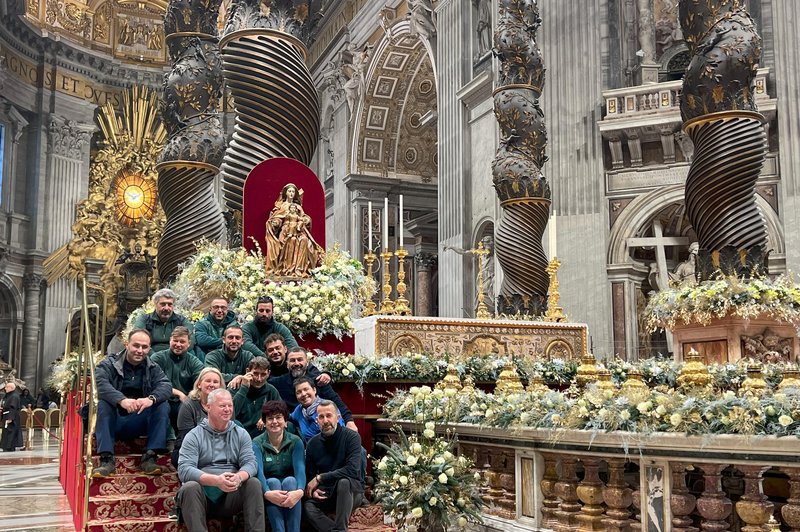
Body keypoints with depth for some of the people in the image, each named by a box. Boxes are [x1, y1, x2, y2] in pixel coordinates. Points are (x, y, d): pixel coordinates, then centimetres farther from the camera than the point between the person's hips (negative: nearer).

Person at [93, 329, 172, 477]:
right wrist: (122, 400, -42)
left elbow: (166, 385, -11)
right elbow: (100, 383, -23)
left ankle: (150, 457, -24)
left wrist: (151, 398, -35)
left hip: (138, 424, 2)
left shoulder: (153, 368, 8)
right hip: (113, 423, -2)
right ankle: (106, 459, -33)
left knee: (163, 405, -20)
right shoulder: (108, 364, -1)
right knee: (103, 405, -29)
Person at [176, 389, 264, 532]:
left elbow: (250, 463, -2)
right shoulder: (194, 436, 0)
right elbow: (184, 470, -13)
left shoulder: (241, 434, 10)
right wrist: (216, 480, -29)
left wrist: (239, 477, -27)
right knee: (190, 487, -31)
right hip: (203, 495, -2)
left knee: (254, 483, -24)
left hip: (231, 496, 2)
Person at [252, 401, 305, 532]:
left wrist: (299, 491, -39)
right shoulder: (257, 444, -3)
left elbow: (300, 469, -17)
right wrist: (267, 493, -42)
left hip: (290, 487, 1)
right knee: (273, 481, -31)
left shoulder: (296, 442, 0)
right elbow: (258, 471, -21)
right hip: (268, 487, 0)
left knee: (290, 480, -31)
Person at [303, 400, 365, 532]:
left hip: (352, 491, -3)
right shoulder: (313, 443, 2)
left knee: (343, 481, -37)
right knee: (308, 507, -27)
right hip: (326, 493, 3)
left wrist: (320, 478, -21)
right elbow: (309, 475, 10)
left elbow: (353, 470, -25)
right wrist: (313, 490, -13)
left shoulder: (351, 437, -12)